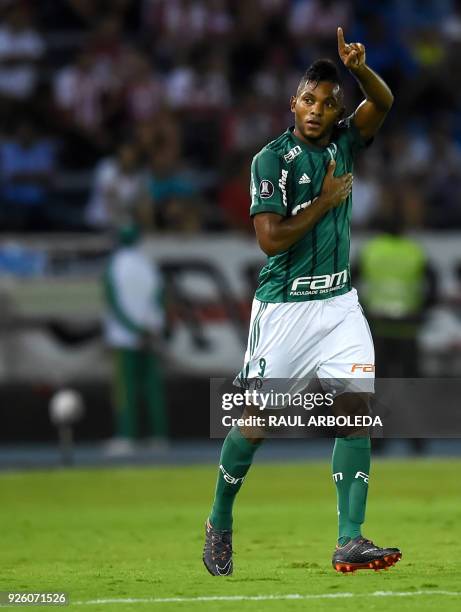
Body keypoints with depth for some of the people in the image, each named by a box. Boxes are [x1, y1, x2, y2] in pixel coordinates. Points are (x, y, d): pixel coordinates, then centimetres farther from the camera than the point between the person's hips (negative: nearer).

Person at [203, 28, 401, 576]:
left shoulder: (341, 143, 6)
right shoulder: (271, 159, -11)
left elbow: (382, 103, -10)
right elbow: (272, 239, -18)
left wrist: (359, 69, -29)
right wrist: (327, 200, -14)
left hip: (339, 304, 5)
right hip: (284, 308, -4)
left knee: (357, 408, -11)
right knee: (255, 423, 2)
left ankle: (350, 541, -14)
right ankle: (219, 523, 25)